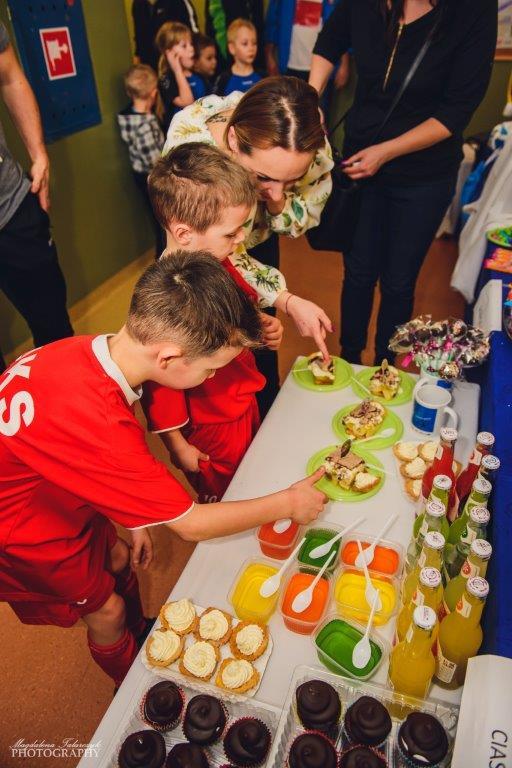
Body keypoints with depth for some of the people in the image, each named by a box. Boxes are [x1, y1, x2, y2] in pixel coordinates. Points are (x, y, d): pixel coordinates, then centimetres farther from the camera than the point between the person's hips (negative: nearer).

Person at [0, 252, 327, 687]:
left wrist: (135, 523, 6)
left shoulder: (91, 352, -19)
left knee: (118, 560, 23)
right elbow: (191, 524, -30)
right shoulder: (94, 421, -44)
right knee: (106, 610, 12)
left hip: (56, 493, 7)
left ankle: (141, 637, 53)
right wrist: (288, 504, -18)